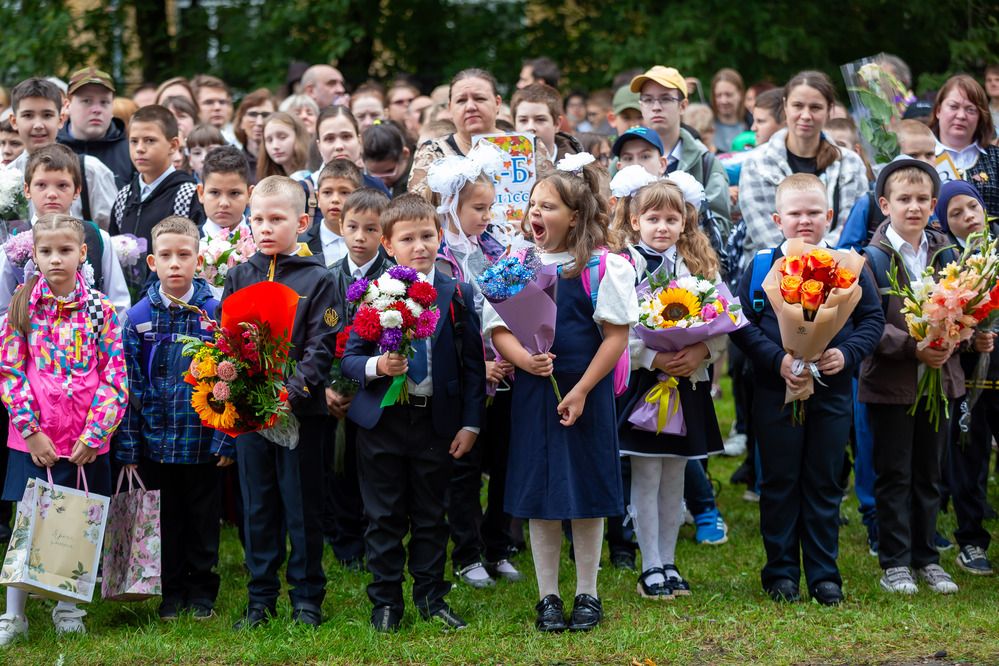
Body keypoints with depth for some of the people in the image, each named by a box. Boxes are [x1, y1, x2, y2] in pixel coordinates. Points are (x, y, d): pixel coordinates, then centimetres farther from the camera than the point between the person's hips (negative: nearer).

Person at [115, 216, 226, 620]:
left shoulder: (215, 313, -4)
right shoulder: (138, 318, -1)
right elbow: (130, 386, 0)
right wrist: (127, 446, -2)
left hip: (202, 440, -1)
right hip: (156, 441, 1)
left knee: (203, 518, 9)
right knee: (166, 519, 10)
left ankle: (201, 591, 23)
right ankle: (172, 591, 24)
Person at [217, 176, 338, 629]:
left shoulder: (317, 280, -2)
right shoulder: (238, 278, 8)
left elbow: (321, 348, -8)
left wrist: (291, 392, -20)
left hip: (300, 409, -3)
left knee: (303, 504, 4)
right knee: (257, 505, 9)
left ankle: (306, 596, 14)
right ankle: (260, 598, 17)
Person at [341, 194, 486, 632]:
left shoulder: (457, 294, 1)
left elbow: (473, 363, 5)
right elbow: (349, 357, -1)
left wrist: (470, 423, 0)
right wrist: (376, 366, -22)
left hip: (437, 421, 1)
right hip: (382, 421, -1)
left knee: (431, 515, 10)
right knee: (384, 518, 6)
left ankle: (431, 596, 22)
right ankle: (385, 601, 16)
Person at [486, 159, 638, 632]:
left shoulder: (602, 266, -7)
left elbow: (617, 335, -8)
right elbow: (497, 327, 2)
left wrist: (581, 390, -13)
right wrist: (523, 359, -18)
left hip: (586, 394, -3)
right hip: (533, 392, 3)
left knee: (586, 493, 6)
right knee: (538, 494, 7)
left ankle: (587, 594, 19)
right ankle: (547, 596, 18)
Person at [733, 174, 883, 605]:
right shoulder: (762, 265, -2)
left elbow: (873, 318, 5)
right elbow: (742, 323, -4)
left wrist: (847, 354, -12)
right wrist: (776, 360, -17)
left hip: (832, 390, 1)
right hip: (776, 391, -1)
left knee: (825, 484, 8)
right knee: (779, 483, 6)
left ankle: (824, 574, 15)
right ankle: (781, 573, 16)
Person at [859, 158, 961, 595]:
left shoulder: (945, 255, 7)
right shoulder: (873, 258, -8)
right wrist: (912, 347, -26)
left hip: (940, 375, 4)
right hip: (891, 381, -4)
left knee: (929, 473, 12)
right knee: (894, 475, 3)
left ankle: (926, 558, 22)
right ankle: (895, 563, 11)